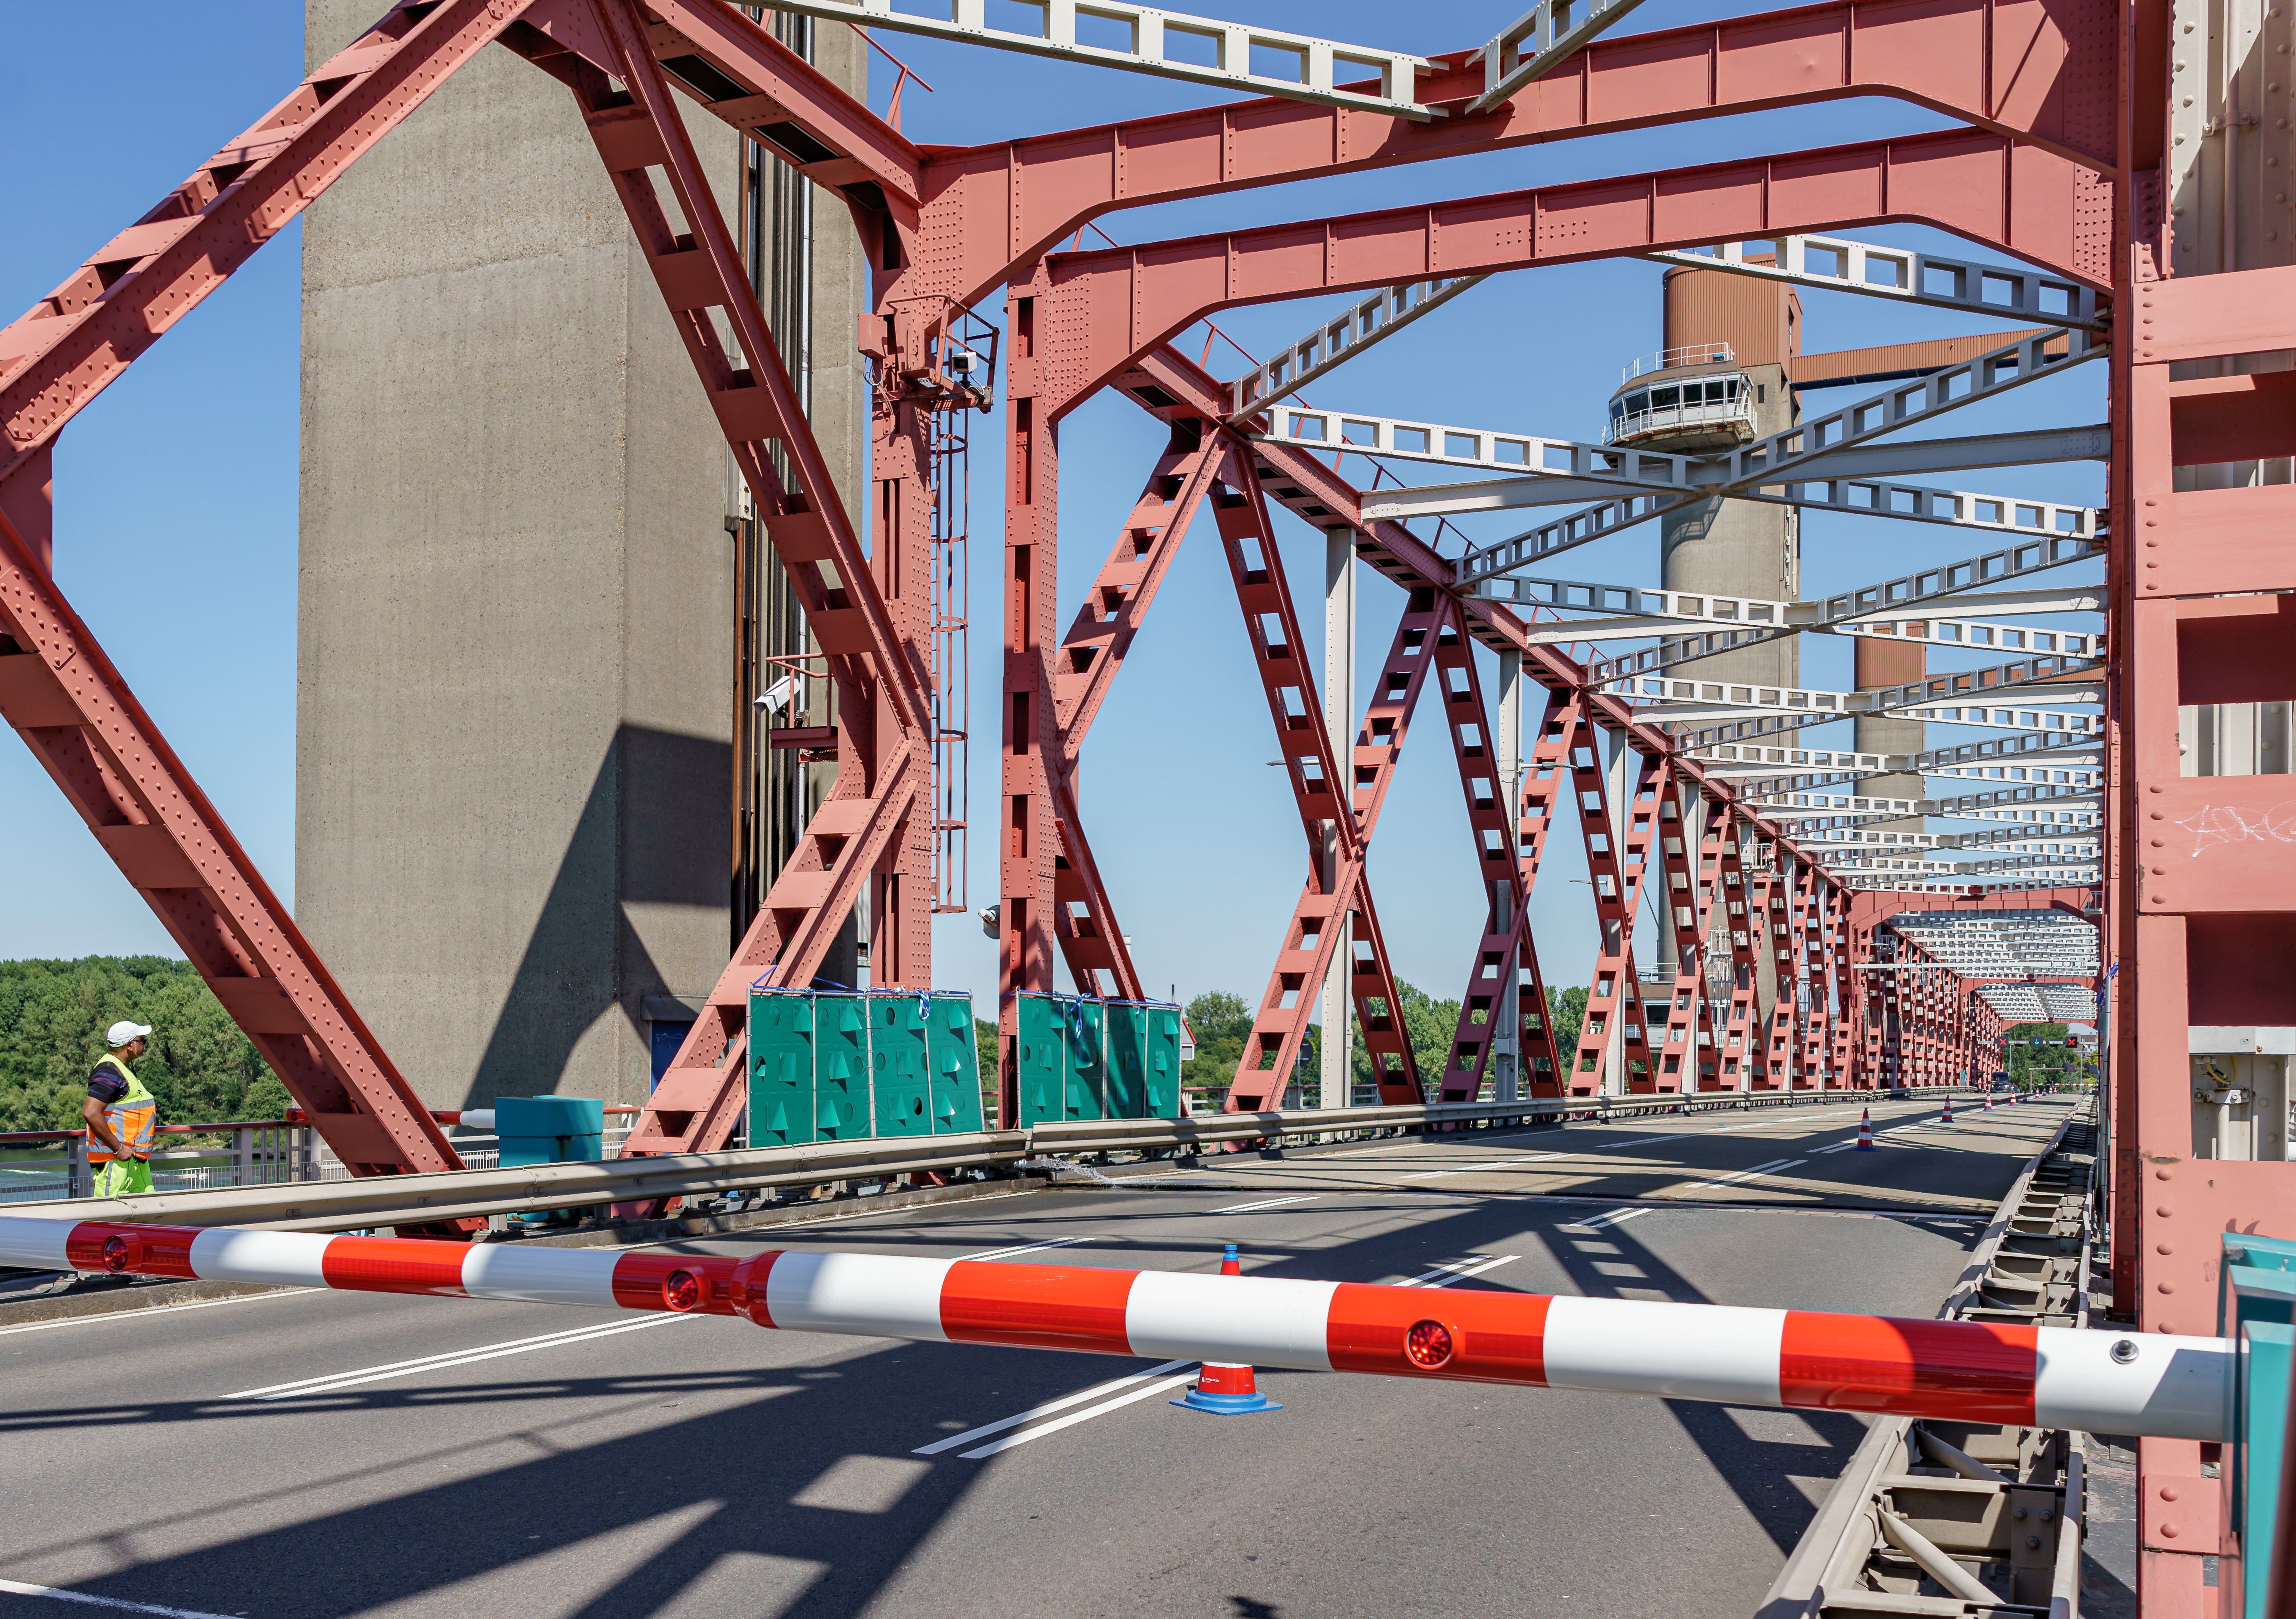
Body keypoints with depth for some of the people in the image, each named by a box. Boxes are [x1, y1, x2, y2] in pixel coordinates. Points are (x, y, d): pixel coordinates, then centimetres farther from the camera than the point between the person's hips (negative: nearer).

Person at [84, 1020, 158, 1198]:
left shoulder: (123, 1069, 19)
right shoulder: (110, 1071, -16)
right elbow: (90, 1113, -26)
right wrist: (118, 1149, -23)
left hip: (136, 1159, 10)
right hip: (115, 1161, -10)